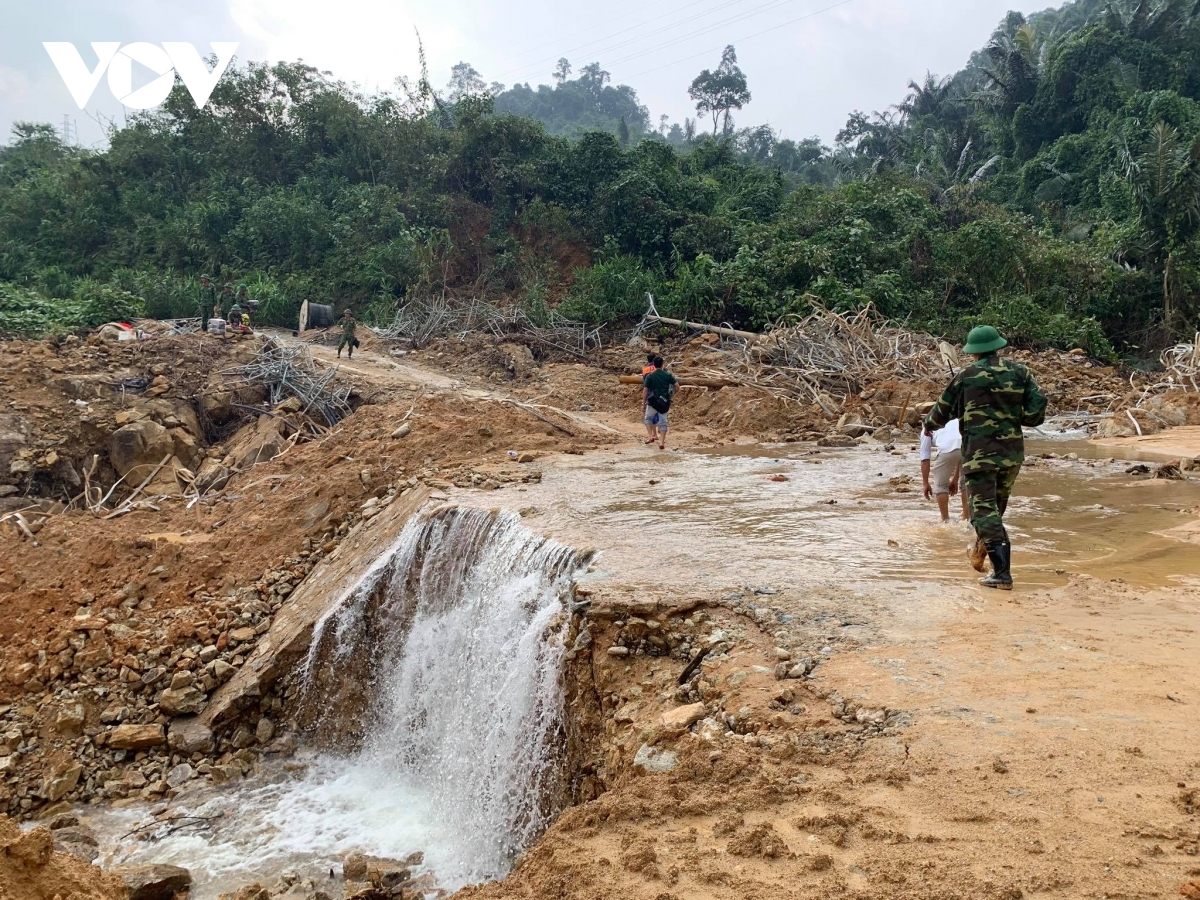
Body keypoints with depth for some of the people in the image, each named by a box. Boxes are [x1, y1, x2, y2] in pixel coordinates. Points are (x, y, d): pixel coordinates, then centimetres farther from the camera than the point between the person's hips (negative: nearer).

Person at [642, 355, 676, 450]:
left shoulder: (650, 376, -6)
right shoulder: (668, 375, -1)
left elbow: (645, 390, -6)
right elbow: (677, 385, -2)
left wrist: (644, 401, 5)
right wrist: (673, 395, 13)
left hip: (653, 402, -2)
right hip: (664, 402, 2)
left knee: (648, 418, 21)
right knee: (663, 422, 8)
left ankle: (650, 436, 8)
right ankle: (662, 442, 2)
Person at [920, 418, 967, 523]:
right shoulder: (954, 422, 41)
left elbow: (925, 459, 24)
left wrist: (926, 483, 29)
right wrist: (955, 479, 47)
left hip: (949, 447, -4)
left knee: (940, 485, 17)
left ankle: (945, 520, 18)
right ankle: (967, 518, 28)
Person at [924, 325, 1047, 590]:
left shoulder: (967, 375, -4)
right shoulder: (1019, 372, 4)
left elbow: (944, 409, 6)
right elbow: (1036, 412, -1)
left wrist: (929, 425, 26)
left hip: (979, 453, -4)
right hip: (1012, 452, 5)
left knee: (985, 511, -3)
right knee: (996, 507, 22)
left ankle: (1002, 573, -8)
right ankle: (982, 549, 36)